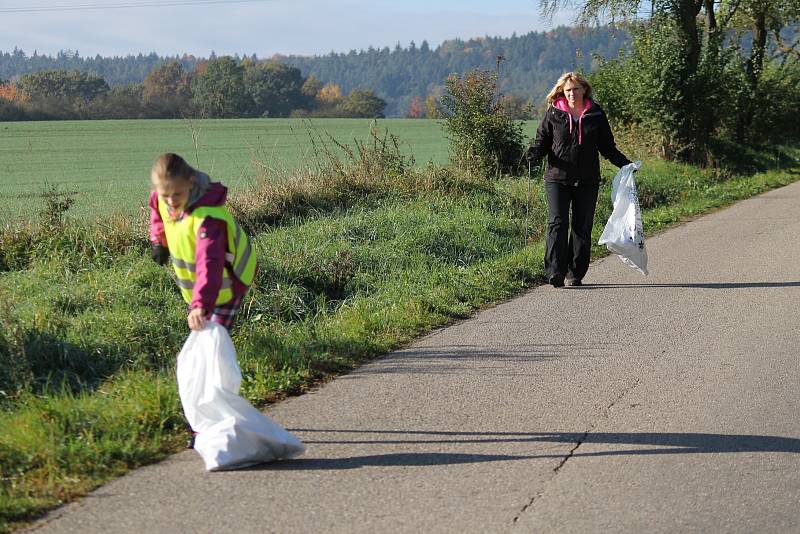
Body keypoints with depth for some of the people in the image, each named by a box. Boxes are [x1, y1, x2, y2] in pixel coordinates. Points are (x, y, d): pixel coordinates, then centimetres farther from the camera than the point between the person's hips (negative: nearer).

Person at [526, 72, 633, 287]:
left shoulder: (596, 114, 7)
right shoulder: (553, 114, 5)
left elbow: (608, 148, 13)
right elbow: (542, 142, 9)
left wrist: (625, 164, 0)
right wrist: (534, 153, -13)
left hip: (587, 181, 2)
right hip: (557, 179, -2)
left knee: (582, 227, 4)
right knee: (557, 223, -14)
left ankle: (575, 274, 13)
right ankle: (555, 272, -19)